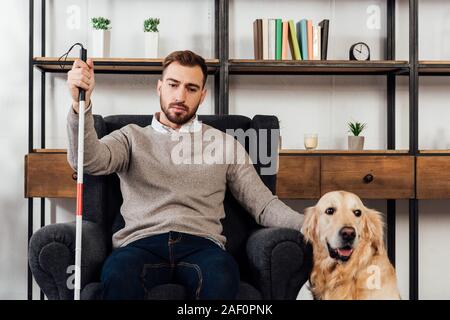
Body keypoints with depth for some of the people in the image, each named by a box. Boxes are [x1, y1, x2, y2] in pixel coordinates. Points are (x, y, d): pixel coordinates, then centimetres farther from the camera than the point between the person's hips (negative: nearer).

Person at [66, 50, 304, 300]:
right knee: (118, 278, -35)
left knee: (222, 279, -35)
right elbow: (89, 160, -2)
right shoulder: (132, 137, 19)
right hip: (141, 243, 0)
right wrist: (82, 104, -20)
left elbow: (263, 204, 13)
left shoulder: (226, 144, 20)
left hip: (201, 243, 1)